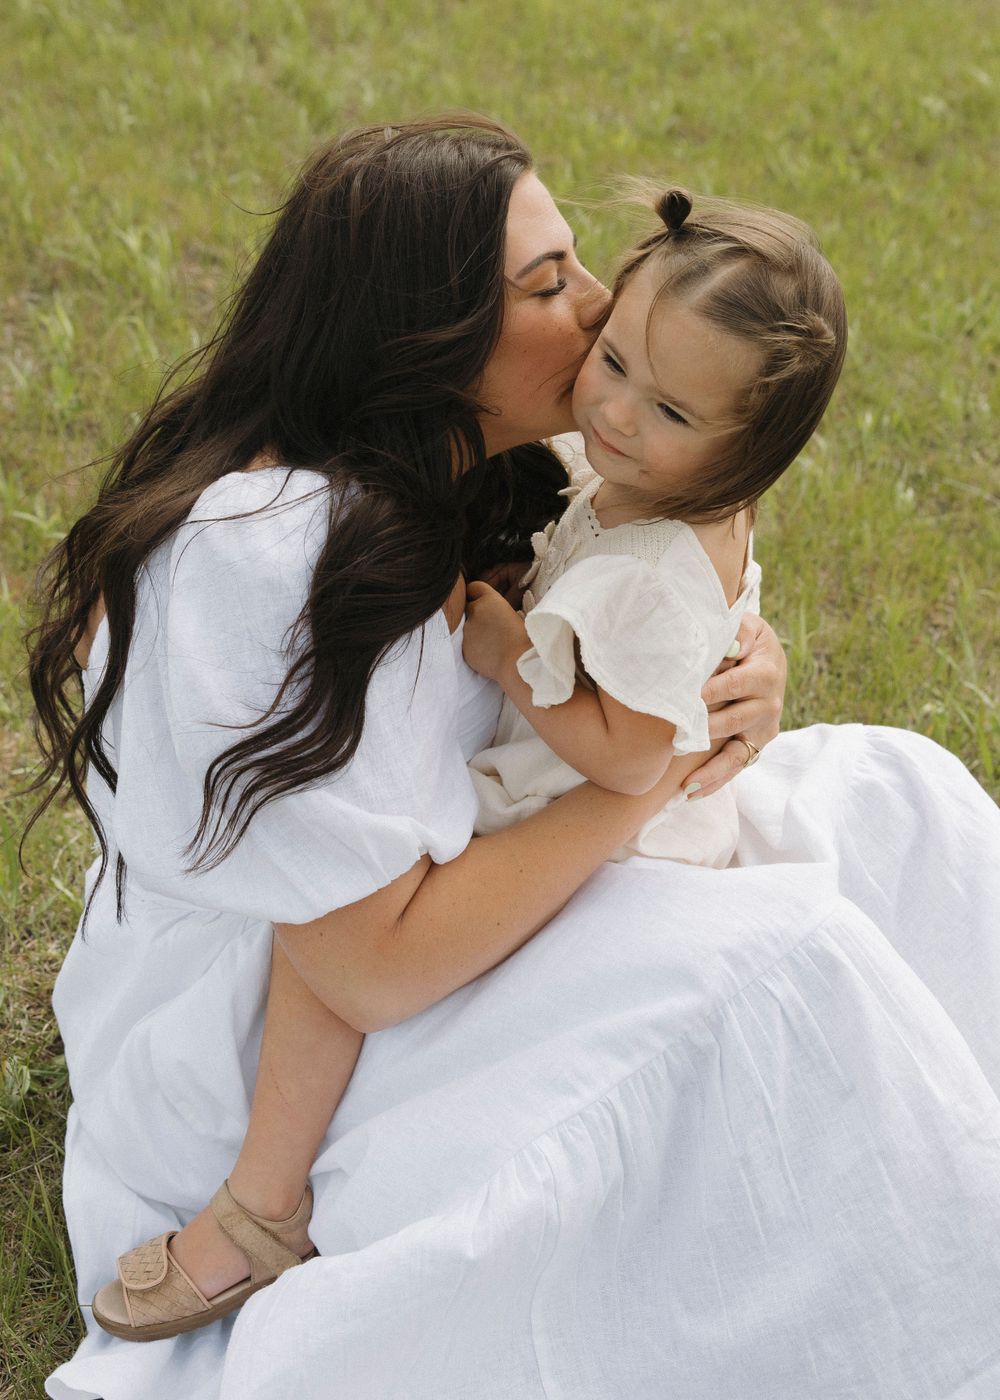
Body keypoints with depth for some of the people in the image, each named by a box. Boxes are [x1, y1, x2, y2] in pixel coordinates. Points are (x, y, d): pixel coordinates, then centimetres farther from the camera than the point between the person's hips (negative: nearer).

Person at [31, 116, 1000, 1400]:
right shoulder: (270, 559, -29)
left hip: (404, 918, 9)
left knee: (889, 795, 3)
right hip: (271, 1054, -9)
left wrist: (724, 699, -15)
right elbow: (376, 967, -28)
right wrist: (649, 777, -22)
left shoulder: (434, 478, -1)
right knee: (778, 965, -28)